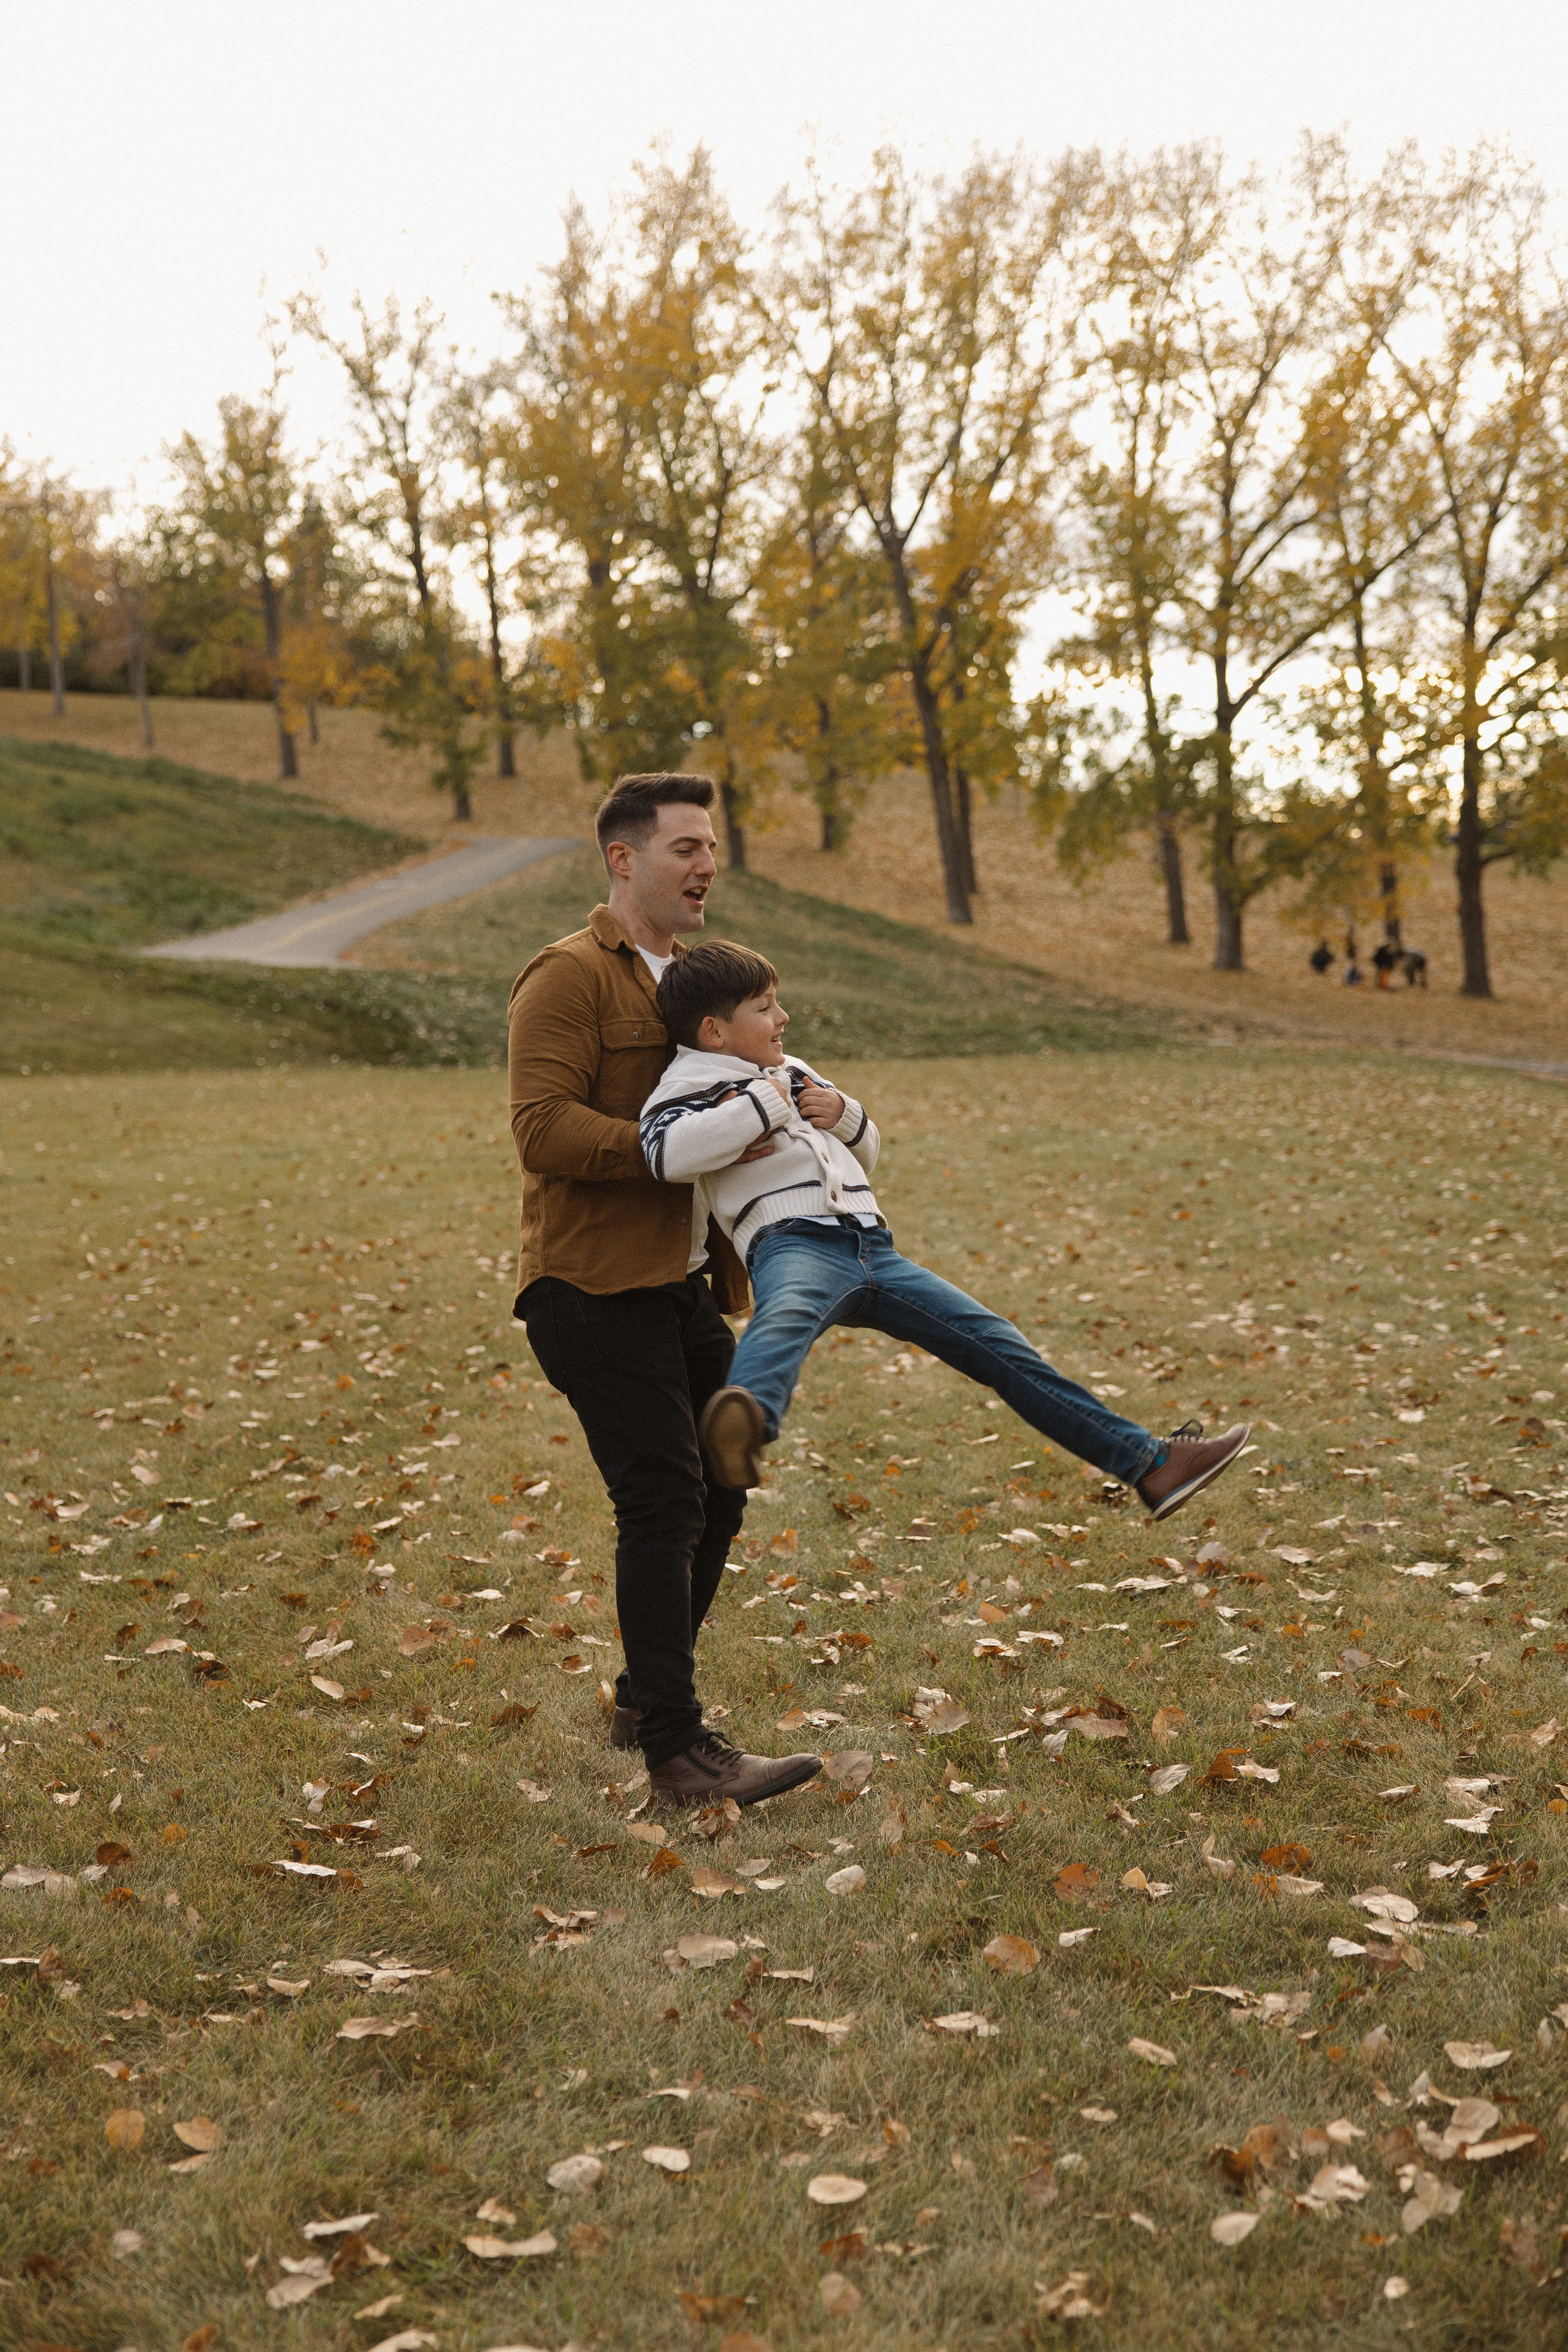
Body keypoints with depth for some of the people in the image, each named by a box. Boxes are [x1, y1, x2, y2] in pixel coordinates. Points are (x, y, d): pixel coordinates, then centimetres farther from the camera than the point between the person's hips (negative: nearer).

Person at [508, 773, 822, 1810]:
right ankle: (679, 1753, -5)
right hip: (599, 1288, -9)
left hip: (688, 1285, 9)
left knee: (717, 1492, 13)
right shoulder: (570, 977, -10)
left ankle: (647, 1700, 30)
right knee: (663, 1505, -11)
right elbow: (545, 1130, -20)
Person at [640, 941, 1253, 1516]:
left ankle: (1149, 1465, 11)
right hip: (794, 1245, -7)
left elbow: (863, 1156, 36)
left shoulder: (792, 1073, 28)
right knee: (787, 1314, -44)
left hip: (872, 1253, 8)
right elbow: (668, 1152, -20)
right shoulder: (691, 1087, 4)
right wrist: (760, 1105, -9)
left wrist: (842, 1114, 13)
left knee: (1002, 1349, 5)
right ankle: (742, 1424, -78)